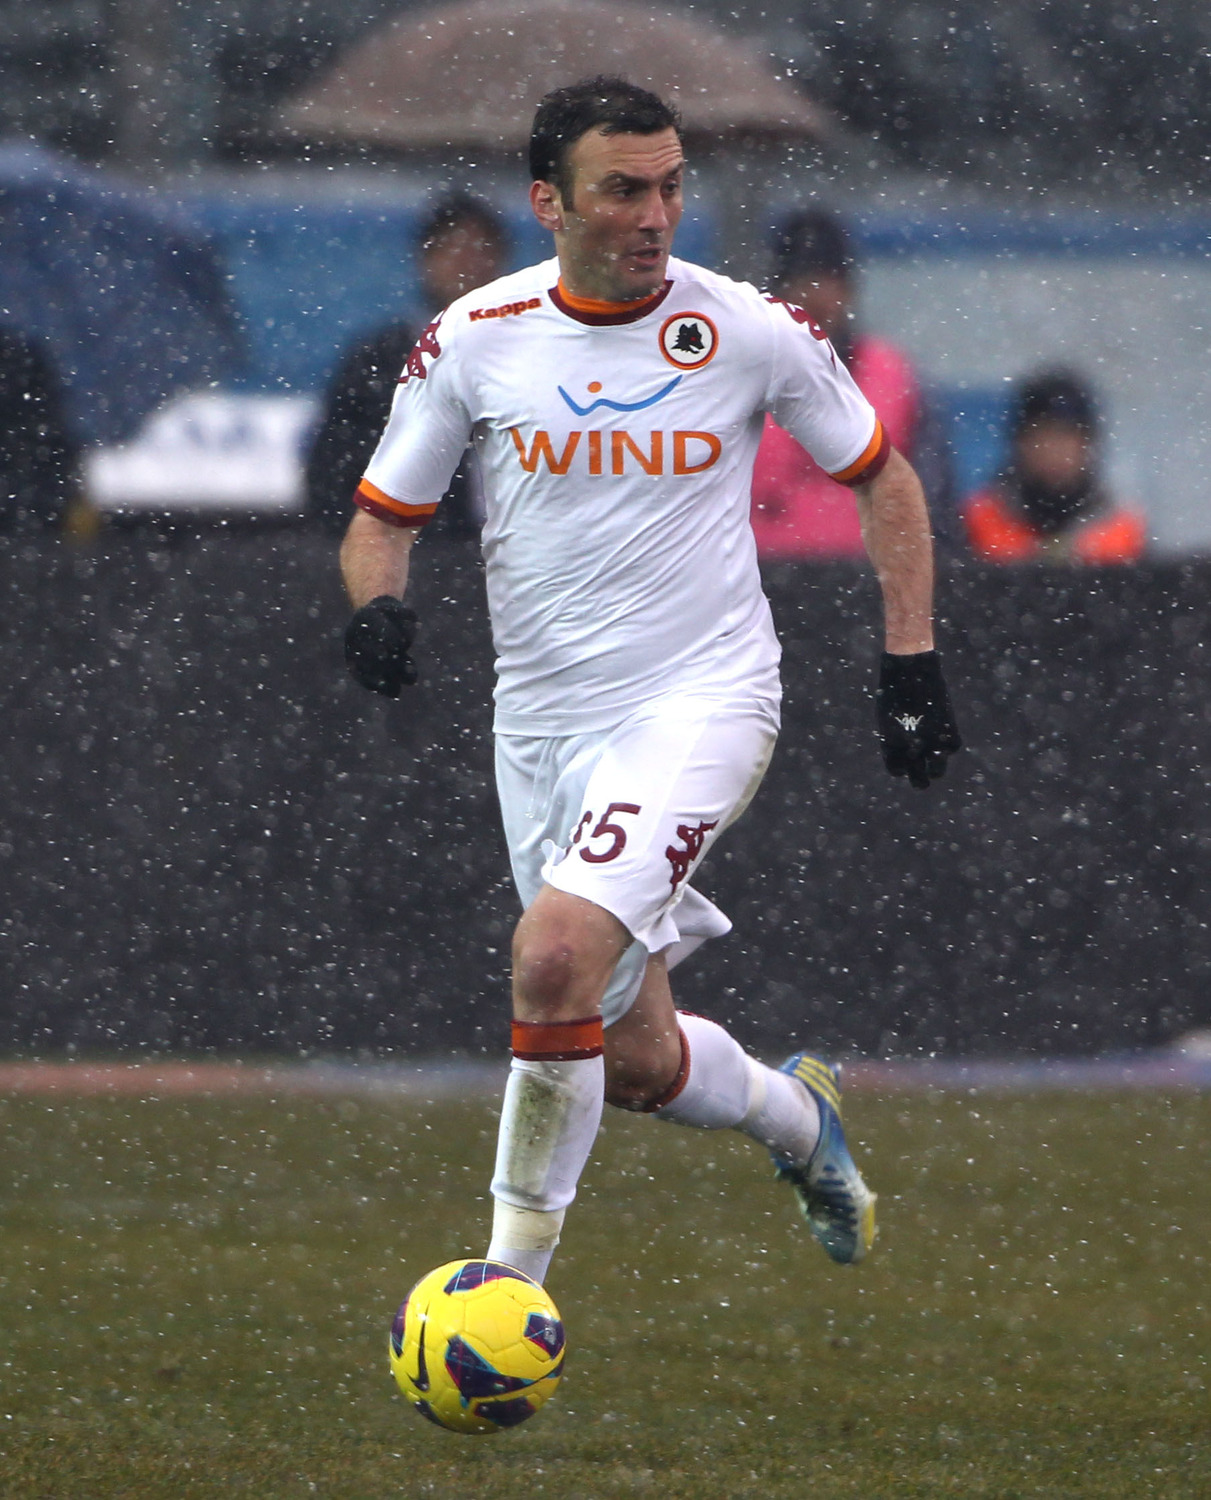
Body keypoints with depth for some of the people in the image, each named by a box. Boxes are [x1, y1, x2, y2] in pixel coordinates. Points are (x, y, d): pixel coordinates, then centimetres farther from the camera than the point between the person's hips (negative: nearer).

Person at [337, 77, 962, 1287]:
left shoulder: (750, 332, -5)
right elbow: (383, 514, 7)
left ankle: (515, 1269, -14)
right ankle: (797, 1116, 42)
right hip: (541, 719, 3)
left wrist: (912, 663, 4)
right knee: (632, 1060, 8)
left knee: (555, 953, -26)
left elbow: (882, 480, 9)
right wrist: (377, 606, -15)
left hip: (701, 700, -3)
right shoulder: (474, 341, -2)